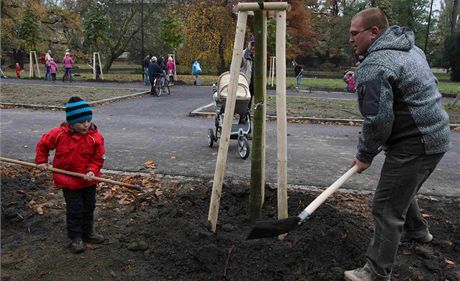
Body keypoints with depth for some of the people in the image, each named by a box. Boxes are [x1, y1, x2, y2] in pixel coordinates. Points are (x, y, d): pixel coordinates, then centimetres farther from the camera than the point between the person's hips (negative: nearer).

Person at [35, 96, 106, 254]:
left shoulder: (95, 137, -15)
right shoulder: (59, 134, -15)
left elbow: (98, 158, -8)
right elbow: (42, 144, 4)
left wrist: (92, 170, -22)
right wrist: (41, 161, 3)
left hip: (88, 180, 2)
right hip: (68, 180, -2)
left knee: (89, 207, 16)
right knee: (74, 210, 4)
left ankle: (88, 233, 34)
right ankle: (75, 238, 19)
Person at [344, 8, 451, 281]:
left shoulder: (373, 67, -19)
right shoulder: (410, 48, 12)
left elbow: (378, 121, -22)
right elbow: (430, 86, 21)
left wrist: (365, 155, -7)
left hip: (414, 144, -10)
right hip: (437, 134, 10)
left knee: (387, 208, -3)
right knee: (402, 190, 30)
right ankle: (418, 230, 53)